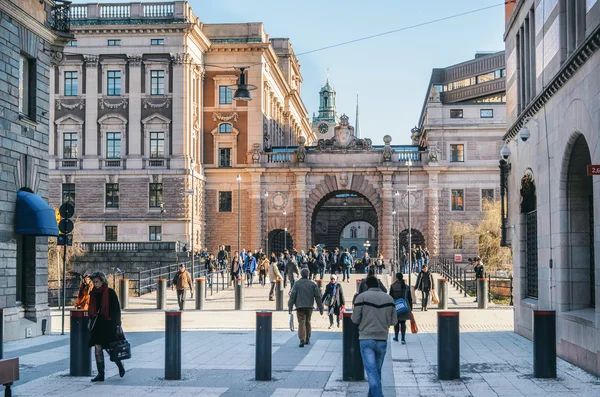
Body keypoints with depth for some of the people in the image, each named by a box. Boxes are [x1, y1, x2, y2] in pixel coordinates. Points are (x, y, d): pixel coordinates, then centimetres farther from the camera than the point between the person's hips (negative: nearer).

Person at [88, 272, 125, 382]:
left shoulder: (110, 292, -6)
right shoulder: (93, 293, 10)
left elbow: (116, 309, -5)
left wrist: (117, 325, -9)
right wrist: (91, 322, 14)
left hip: (108, 324, -5)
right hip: (97, 325, 5)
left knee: (110, 348, -2)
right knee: (97, 349, -1)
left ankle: (120, 366, 26)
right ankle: (100, 374, 4)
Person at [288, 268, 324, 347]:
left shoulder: (297, 283, -1)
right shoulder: (313, 284, 3)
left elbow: (292, 296, -4)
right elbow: (317, 296, 2)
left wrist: (290, 307, -1)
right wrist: (320, 308, 6)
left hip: (300, 306, -2)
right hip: (309, 307, 2)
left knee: (301, 323, -5)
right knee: (307, 322, 18)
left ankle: (302, 340, -21)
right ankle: (307, 340, 25)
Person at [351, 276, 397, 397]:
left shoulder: (362, 297, -6)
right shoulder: (389, 298, 4)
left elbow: (355, 319, -5)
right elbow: (394, 320, 7)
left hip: (366, 339, -3)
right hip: (382, 340, 3)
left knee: (372, 371, -6)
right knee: (377, 370, 17)